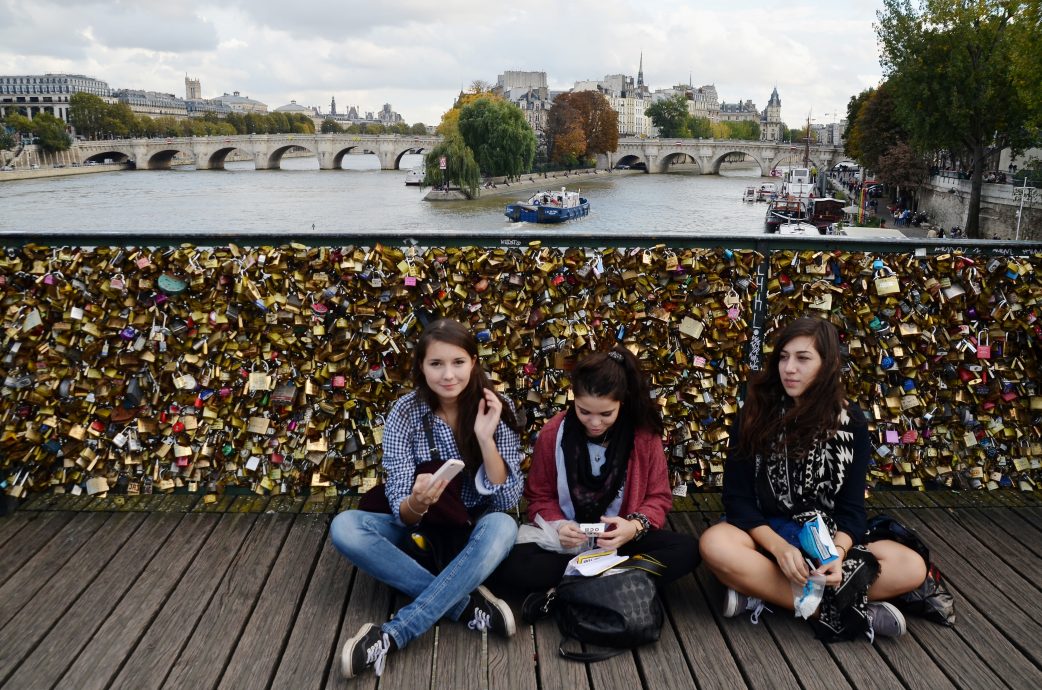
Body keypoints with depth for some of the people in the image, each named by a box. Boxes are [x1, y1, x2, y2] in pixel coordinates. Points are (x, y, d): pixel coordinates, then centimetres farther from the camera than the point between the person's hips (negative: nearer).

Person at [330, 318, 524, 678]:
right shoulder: (405, 413, -15)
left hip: (475, 531, -1)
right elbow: (402, 514, -18)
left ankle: (391, 635, -34)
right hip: (422, 529, 1)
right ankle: (465, 603, -27)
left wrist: (485, 437, -30)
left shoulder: (496, 409, -14)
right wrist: (417, 503, -42)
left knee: (502, 527, -36)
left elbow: (507, 500, -18)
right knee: (344, 528, -25)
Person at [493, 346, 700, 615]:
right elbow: (539, 497, 3)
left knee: (688, 550, -27)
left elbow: (658, 497, 0)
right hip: (567, 542, -1)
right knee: (507, 565, -29)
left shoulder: (644, 434, -8)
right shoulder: (552, 433, -7)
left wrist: (635, 527, -22)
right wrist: (557, 526, -19)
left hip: (623, 541, 1)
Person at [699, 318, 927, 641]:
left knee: (912, 568, -23)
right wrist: (778, 547, -25)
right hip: (764, 534, -2)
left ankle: (762, 592, -26)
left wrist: (837, 552, -25)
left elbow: (851, 507, -3)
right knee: (715, 544, -35)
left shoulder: (850, 421, -1)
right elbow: (737, 497, -7)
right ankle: (837, 611, -29)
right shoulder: (758, 413, -5)